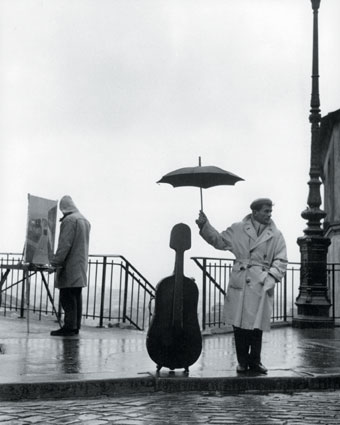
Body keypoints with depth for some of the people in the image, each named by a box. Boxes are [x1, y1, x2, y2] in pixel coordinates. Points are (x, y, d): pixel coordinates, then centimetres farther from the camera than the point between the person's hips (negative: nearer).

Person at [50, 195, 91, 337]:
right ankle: (75, 326, 14)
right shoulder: (85, 221, 16)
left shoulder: (69, 220, -12)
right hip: (81, 266, 9)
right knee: (76, 297, 11)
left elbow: (65, 244, -18)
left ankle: (69, 327, -8)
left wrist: (56, 262, -16)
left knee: (67, 298, -7)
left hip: (70, 267, -9)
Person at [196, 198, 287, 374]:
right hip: (239, 284, 0)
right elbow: (219, 241, 12)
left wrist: (272, 276, -10)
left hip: (261, 285, 0)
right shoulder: (238, 229, 6)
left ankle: (255, 361, 18)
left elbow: (280, 260, 4)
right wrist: (205, 226, 1)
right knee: (239, 324, 2)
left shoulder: (276, 235, 5)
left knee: (257, 325, 2)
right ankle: (242, 361, 16)